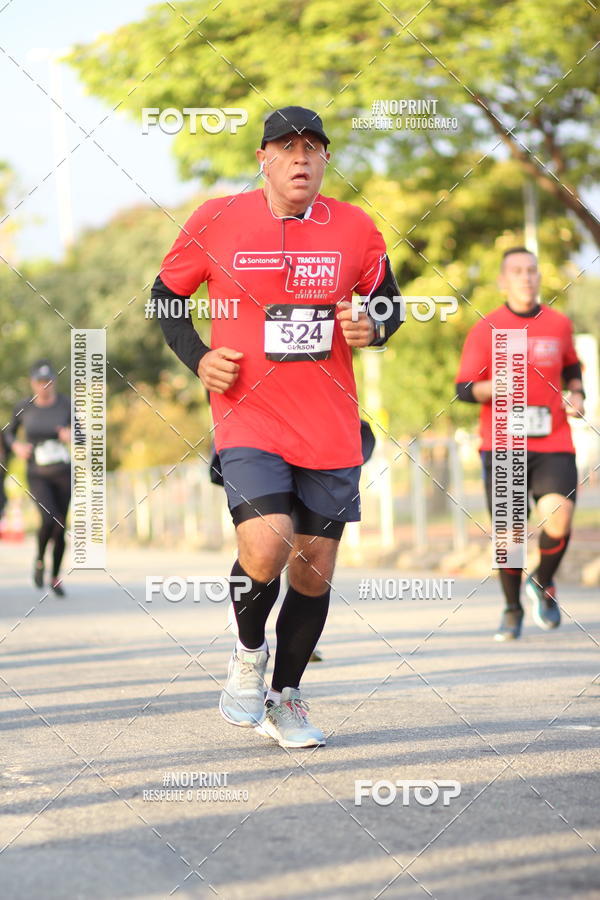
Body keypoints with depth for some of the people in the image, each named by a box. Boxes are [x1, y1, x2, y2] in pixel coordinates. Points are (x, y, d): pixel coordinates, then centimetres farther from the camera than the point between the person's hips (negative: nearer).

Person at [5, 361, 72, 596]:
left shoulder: (65, 404, -6)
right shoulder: (24, 407, -5)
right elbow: (9, 432, 11)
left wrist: (71, 436, -19)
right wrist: (16, 446, -10)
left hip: (63, 473, 2)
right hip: (37, 476, -2)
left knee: (61, 527, 4)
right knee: (49, 519, -24)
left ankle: (56, 577, 25)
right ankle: (39, 561, 4)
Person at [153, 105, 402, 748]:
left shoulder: (355, 230, 3)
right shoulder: (216, 221, -2)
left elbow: (387, 302, 17)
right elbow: (166, 293, 11)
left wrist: (374, 329, -6)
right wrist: (197, 359, -4)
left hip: (330, 427, 3)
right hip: (248, 418, -3)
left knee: (314, 570, 6)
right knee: (266, 549, -22)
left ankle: (284, 699, 26)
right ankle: (248, 652, 10)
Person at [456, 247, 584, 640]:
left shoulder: (559, 324, 10)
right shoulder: (485, 330, 0)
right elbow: (464, 389, -2)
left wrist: (576, 395, 7)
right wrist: (496, 385, -22)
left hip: (553, 444, 1)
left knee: (559, 518, -18)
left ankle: (543, 583, 11)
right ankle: (512, 608, 22)